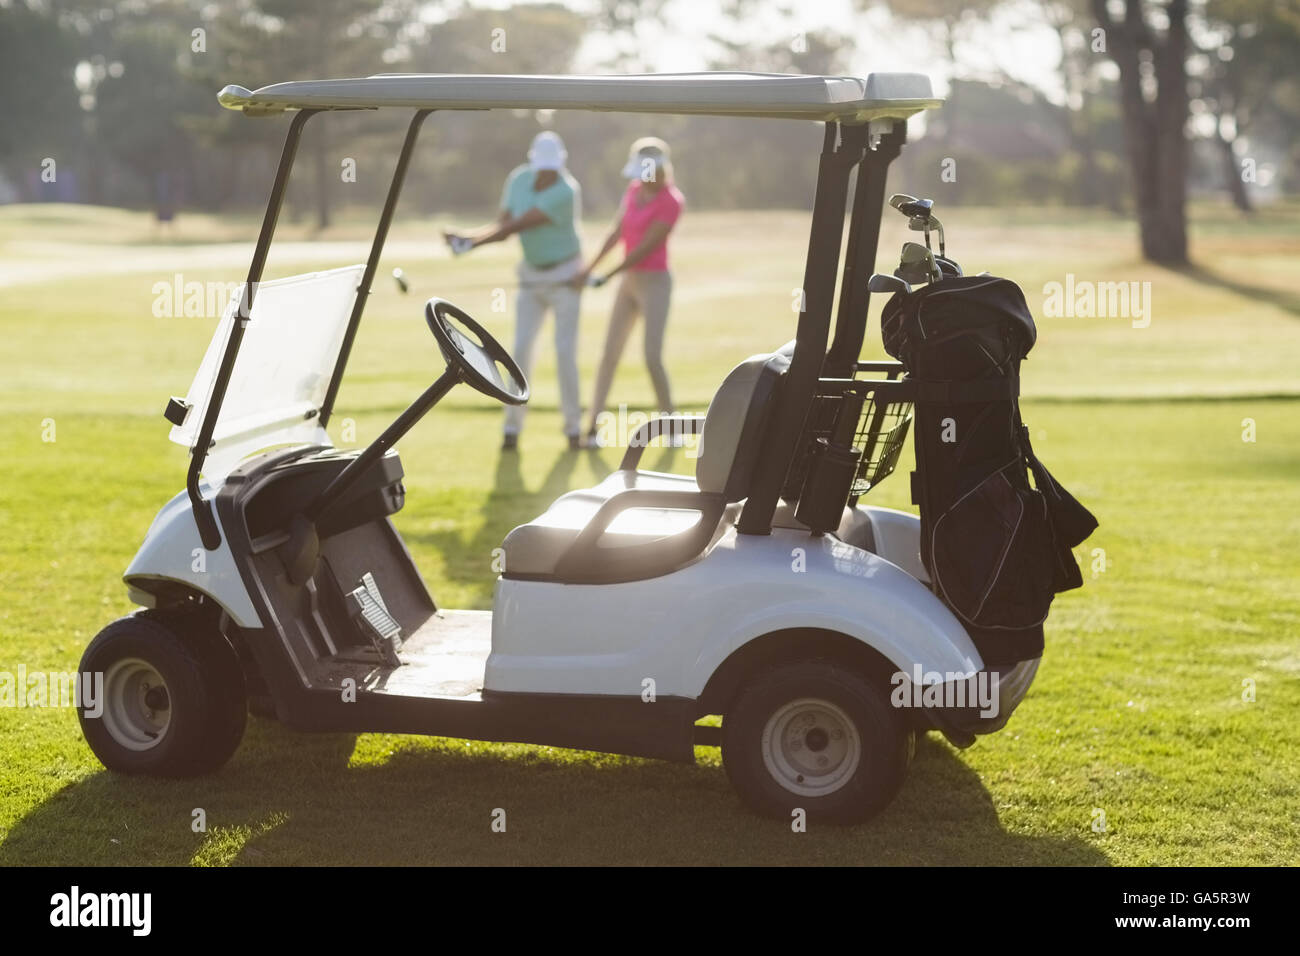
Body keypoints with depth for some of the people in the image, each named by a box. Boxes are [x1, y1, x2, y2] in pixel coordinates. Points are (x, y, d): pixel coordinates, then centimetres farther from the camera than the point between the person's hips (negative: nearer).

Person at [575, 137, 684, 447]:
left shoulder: (671, 202, -17)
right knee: (609, 353, 2)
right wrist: (590, 269, 4)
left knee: (652, 358, -12)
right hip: (629, 283, 7)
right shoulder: (635, 189, 6)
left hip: (655, 284, -7)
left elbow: (645, 247, -18)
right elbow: (617, 233, 9)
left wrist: (607, 277, -14)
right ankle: (593, 426, 4)